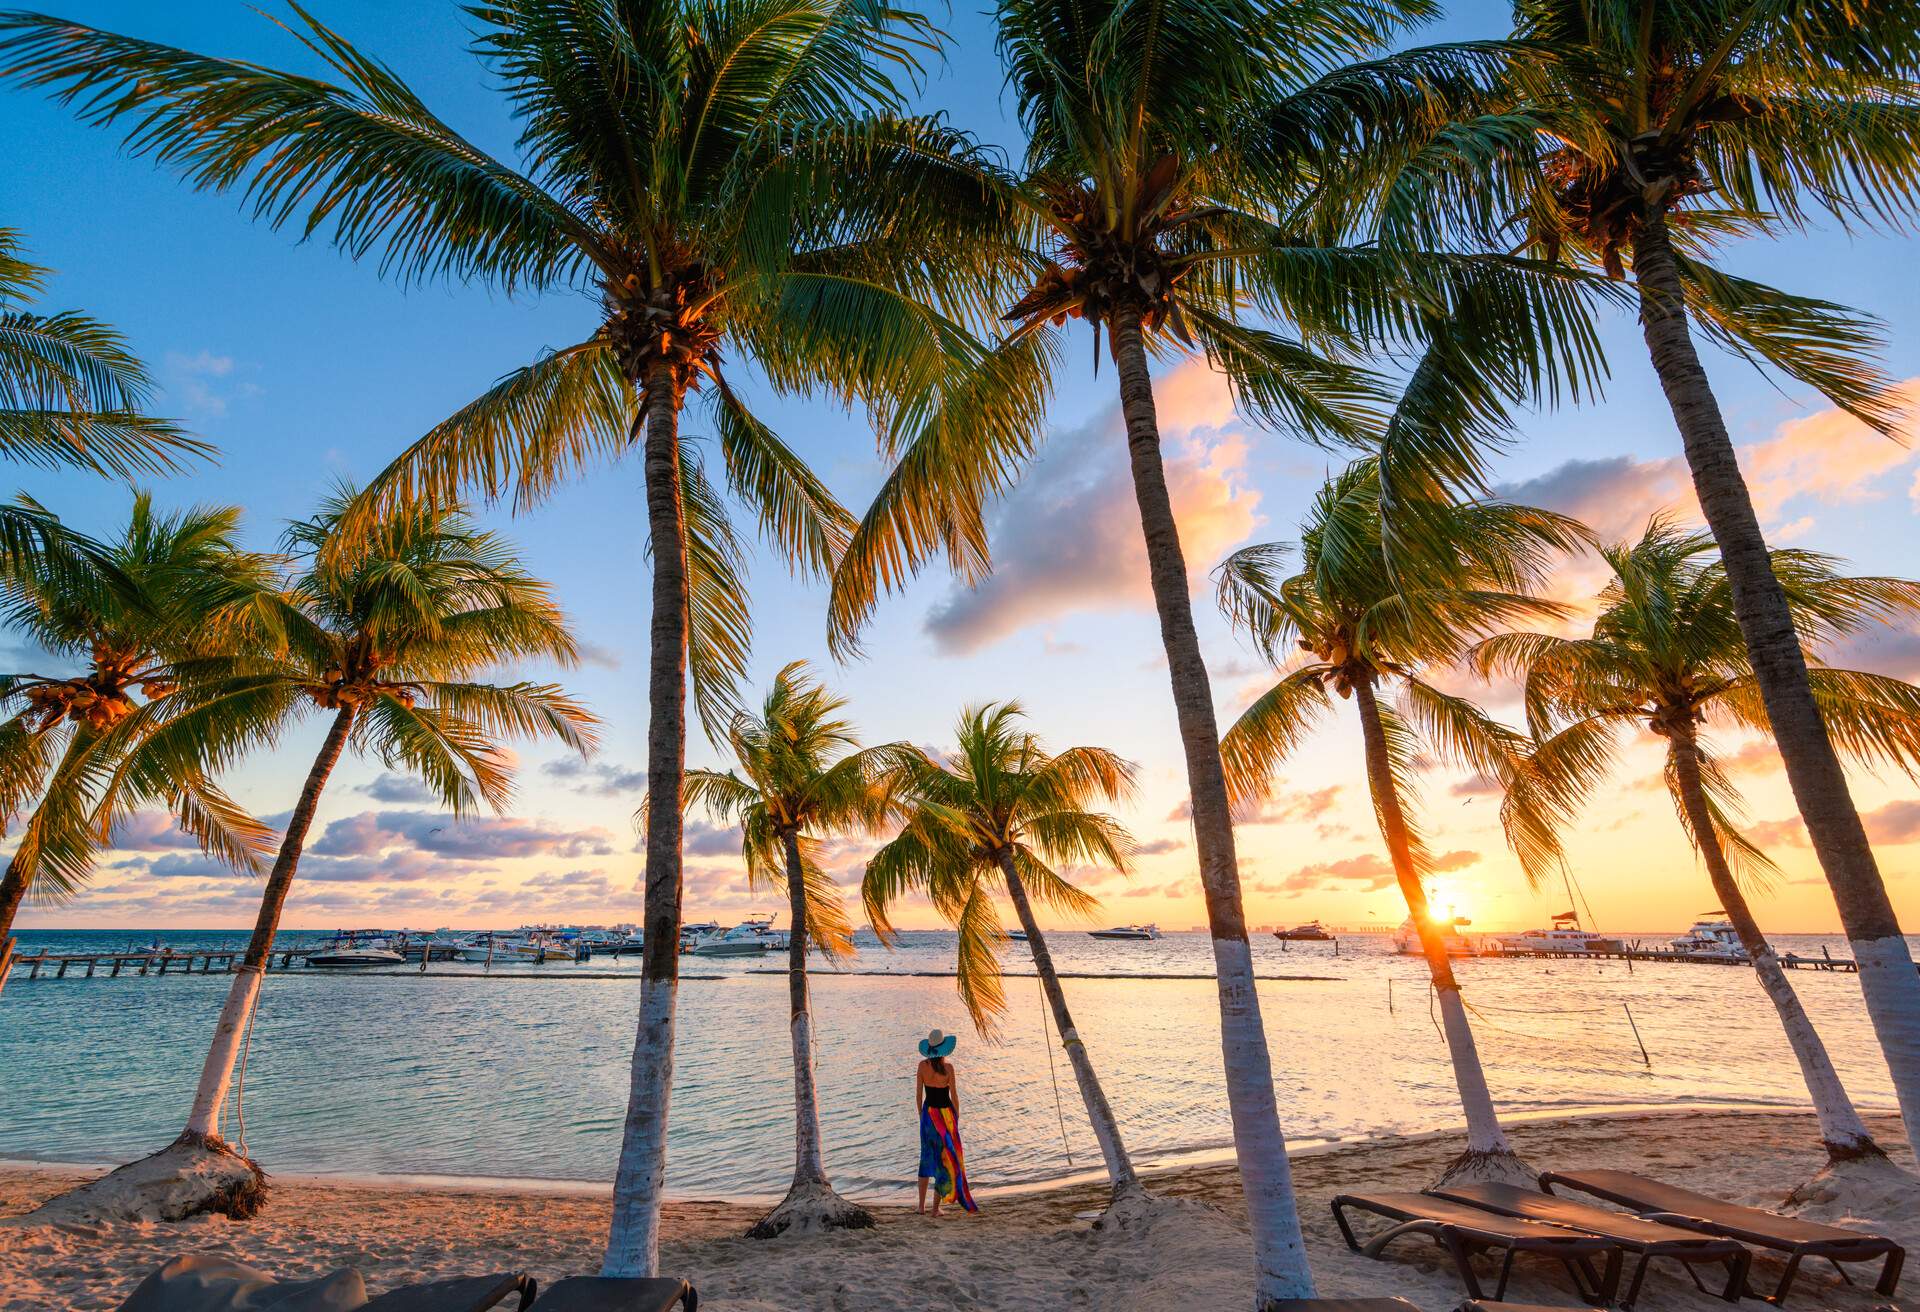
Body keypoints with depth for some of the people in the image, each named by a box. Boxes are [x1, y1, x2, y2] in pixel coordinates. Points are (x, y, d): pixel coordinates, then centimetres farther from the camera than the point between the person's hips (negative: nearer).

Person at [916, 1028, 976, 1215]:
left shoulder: (922, 1065, -7)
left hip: (928, 1113, 3)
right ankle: (936, 1207, 12)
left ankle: (922, 1205, 19)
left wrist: (922, 1116, 13)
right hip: (945, 1114, -3)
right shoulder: (948, 1067, -16)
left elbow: (918, 1095, 0)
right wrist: (957, 1120, 3)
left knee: (926, 1158, 17)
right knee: (944, 1159, 9)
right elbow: (954, 1096, -10)